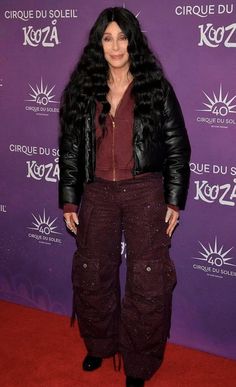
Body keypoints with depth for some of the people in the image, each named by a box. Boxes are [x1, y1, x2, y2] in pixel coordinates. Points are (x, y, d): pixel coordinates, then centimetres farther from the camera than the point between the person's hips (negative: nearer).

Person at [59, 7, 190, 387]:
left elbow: (177, 147, 0)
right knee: (93, 274, 13)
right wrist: (69, 200, 4)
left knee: (148, 282, 2)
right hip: (97, 193, 3)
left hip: (145, 192, -2)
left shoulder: (156, 88, -1)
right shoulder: (82, 89, 4)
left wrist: (175, 200, -3)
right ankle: (99, 344, 38)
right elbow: (70, 147, 6)